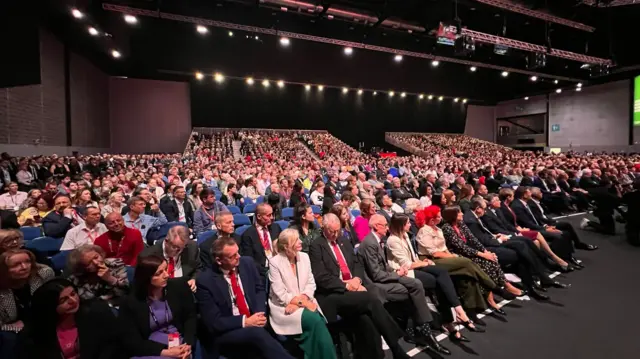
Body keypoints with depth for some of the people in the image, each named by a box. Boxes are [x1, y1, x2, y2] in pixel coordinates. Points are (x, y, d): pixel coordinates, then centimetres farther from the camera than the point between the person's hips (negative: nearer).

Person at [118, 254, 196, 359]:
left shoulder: (180, 287, -3)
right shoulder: (129, 303, -7)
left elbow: (191, 316, 3)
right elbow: (132, 342, -7)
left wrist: (188, 344, -13)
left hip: (180, 344, 0)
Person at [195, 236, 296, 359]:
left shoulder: (247, 263, -1)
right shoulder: (204, 281, -14)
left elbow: (260, 289, 10)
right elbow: (213, 322, -12)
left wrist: (260, 313, -10)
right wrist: (245, 322, -20)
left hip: (254, 322, 5)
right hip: (224, 333, -5)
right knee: (257, 333, -33)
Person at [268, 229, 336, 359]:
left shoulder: (304, 256, 3)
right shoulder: (275, 262, -12)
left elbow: (311, 284, 3)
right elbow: (281, 295, -13)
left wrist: (300, 300, -14)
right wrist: (302, 302, -19)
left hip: (303, 302, 4)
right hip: (284, 306, -4)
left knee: (317, 318, -27)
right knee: (314, 320, -26)